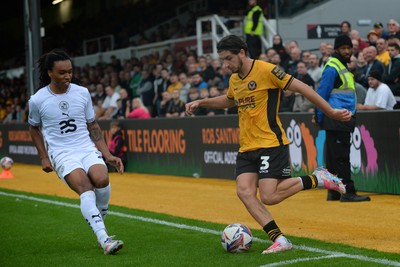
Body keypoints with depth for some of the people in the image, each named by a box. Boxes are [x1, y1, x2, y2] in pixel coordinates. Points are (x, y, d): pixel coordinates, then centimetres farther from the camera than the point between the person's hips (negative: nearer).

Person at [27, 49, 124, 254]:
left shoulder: (82, 93, 5)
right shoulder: (37, 100, -2)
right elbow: (34, 128, 16)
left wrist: (107, 155, 7)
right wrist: (44, 158, 10)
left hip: (87, 149, 3)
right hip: (61, 154, -2)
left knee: (102, 180, -27)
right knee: (85, 189, -28)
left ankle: (98, 221, 2)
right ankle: (104, 240, -36)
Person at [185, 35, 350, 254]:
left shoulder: (265, 70, -11)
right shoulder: (234, 79, 12)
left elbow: (300, 87, -10)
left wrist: (331, 112, -11)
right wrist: (200, 103, 24)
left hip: (271, 144, -7)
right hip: (247, 148, 7)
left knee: (269, 197, -16)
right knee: (244, 191, -13)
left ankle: (316, 179, 4)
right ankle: (279, 240, -9)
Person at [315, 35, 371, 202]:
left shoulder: (344, 66, 21)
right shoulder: (332, 68, -10)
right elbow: (322, 94, -13)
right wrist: (320, 118, -15)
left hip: (344, 119, 10)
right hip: (336, 118, -10)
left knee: (334, 156, 11)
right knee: (341, 157, -9)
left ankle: (334, 192, 15)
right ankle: (348, 192, -10)